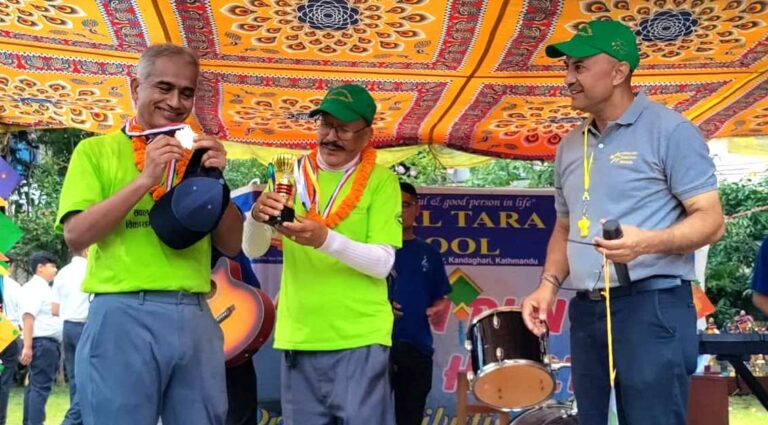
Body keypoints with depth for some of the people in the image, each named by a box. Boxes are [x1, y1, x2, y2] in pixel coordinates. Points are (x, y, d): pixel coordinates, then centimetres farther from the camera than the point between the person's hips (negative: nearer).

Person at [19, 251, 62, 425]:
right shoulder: (35, 287, -10)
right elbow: (28, 316, -20)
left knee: (35, 385, 11)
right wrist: (27, 347, -27)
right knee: (40, 387, -13)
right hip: (42, 342, -10)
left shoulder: (44, 288, 20)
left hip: (49, 342, 10)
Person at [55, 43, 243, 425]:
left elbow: (230, 246, 11)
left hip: (195, 318, 4)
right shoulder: (96, 150, 5)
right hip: (123, 316, -4)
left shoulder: (197, 156, 15)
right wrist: (145, 180, -13)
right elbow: (75, 235, -8)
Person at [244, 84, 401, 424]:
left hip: (359, 337, -3)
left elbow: (383, 263, -11)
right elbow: (252, 250, 3)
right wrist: (257, 217, -19)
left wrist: (326, 239, -26)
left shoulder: (380, 181, -2)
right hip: (298, 335, 4)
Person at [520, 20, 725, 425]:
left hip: (652, 305, -7)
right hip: (586, 311, 7)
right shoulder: (570, 146, 14)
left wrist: (647, 242, -28)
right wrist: (549, 282, 4)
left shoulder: (669, 131, -7)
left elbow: (711, 220, -11)